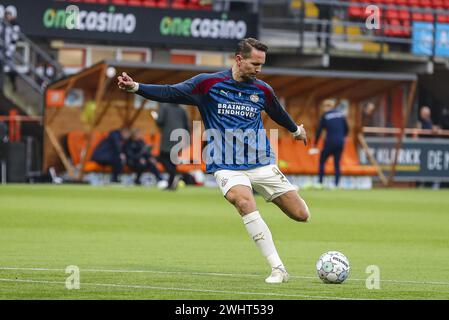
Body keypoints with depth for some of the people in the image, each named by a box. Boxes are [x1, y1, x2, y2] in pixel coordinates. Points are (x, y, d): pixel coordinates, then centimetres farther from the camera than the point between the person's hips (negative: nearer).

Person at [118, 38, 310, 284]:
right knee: (244, 202, -33)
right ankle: (278, 269, -27)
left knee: (301, 215, -6)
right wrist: (135, 87, -18)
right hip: (227, 168, -3)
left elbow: (278, 114, 27)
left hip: (262, 164, 4)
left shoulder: (262, 90, 7)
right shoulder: (209, 83, -3)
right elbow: (170, 93, -6)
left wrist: (296, 130, 45)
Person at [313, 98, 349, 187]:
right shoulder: (340, 114, 8)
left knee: (322, 162, 8)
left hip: (330, 142, -4)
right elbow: (346, 129, 12)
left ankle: (320, 183, -1)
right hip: (340, 142, 4)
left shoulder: (325, 116, -3)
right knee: (337, 163, 11)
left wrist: (315, 143, 9)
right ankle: (337, 184, 4)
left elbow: (319, 130, 1)